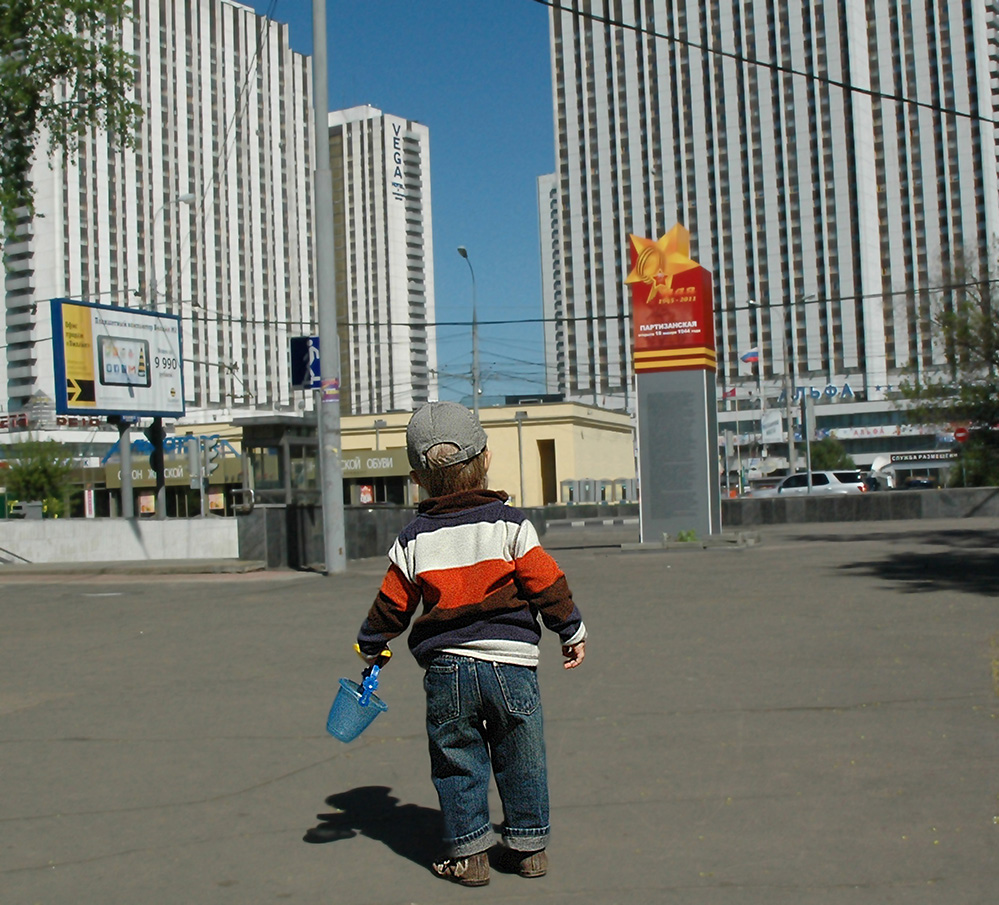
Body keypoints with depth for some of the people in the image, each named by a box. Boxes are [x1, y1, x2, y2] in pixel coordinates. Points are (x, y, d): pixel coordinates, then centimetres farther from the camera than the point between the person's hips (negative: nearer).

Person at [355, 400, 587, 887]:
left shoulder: (413, 539, 2)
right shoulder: (509, 523, -2)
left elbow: (391, 605, 10)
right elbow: (548, 585, -1)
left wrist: (370, 645, 27)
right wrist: (573, 632, 12)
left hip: (446, 668, 1)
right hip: (510, 661, 0)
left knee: (458, 761, 12)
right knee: (520, 760, 13)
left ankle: (468, 853, 15)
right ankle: (528, 846, 23)